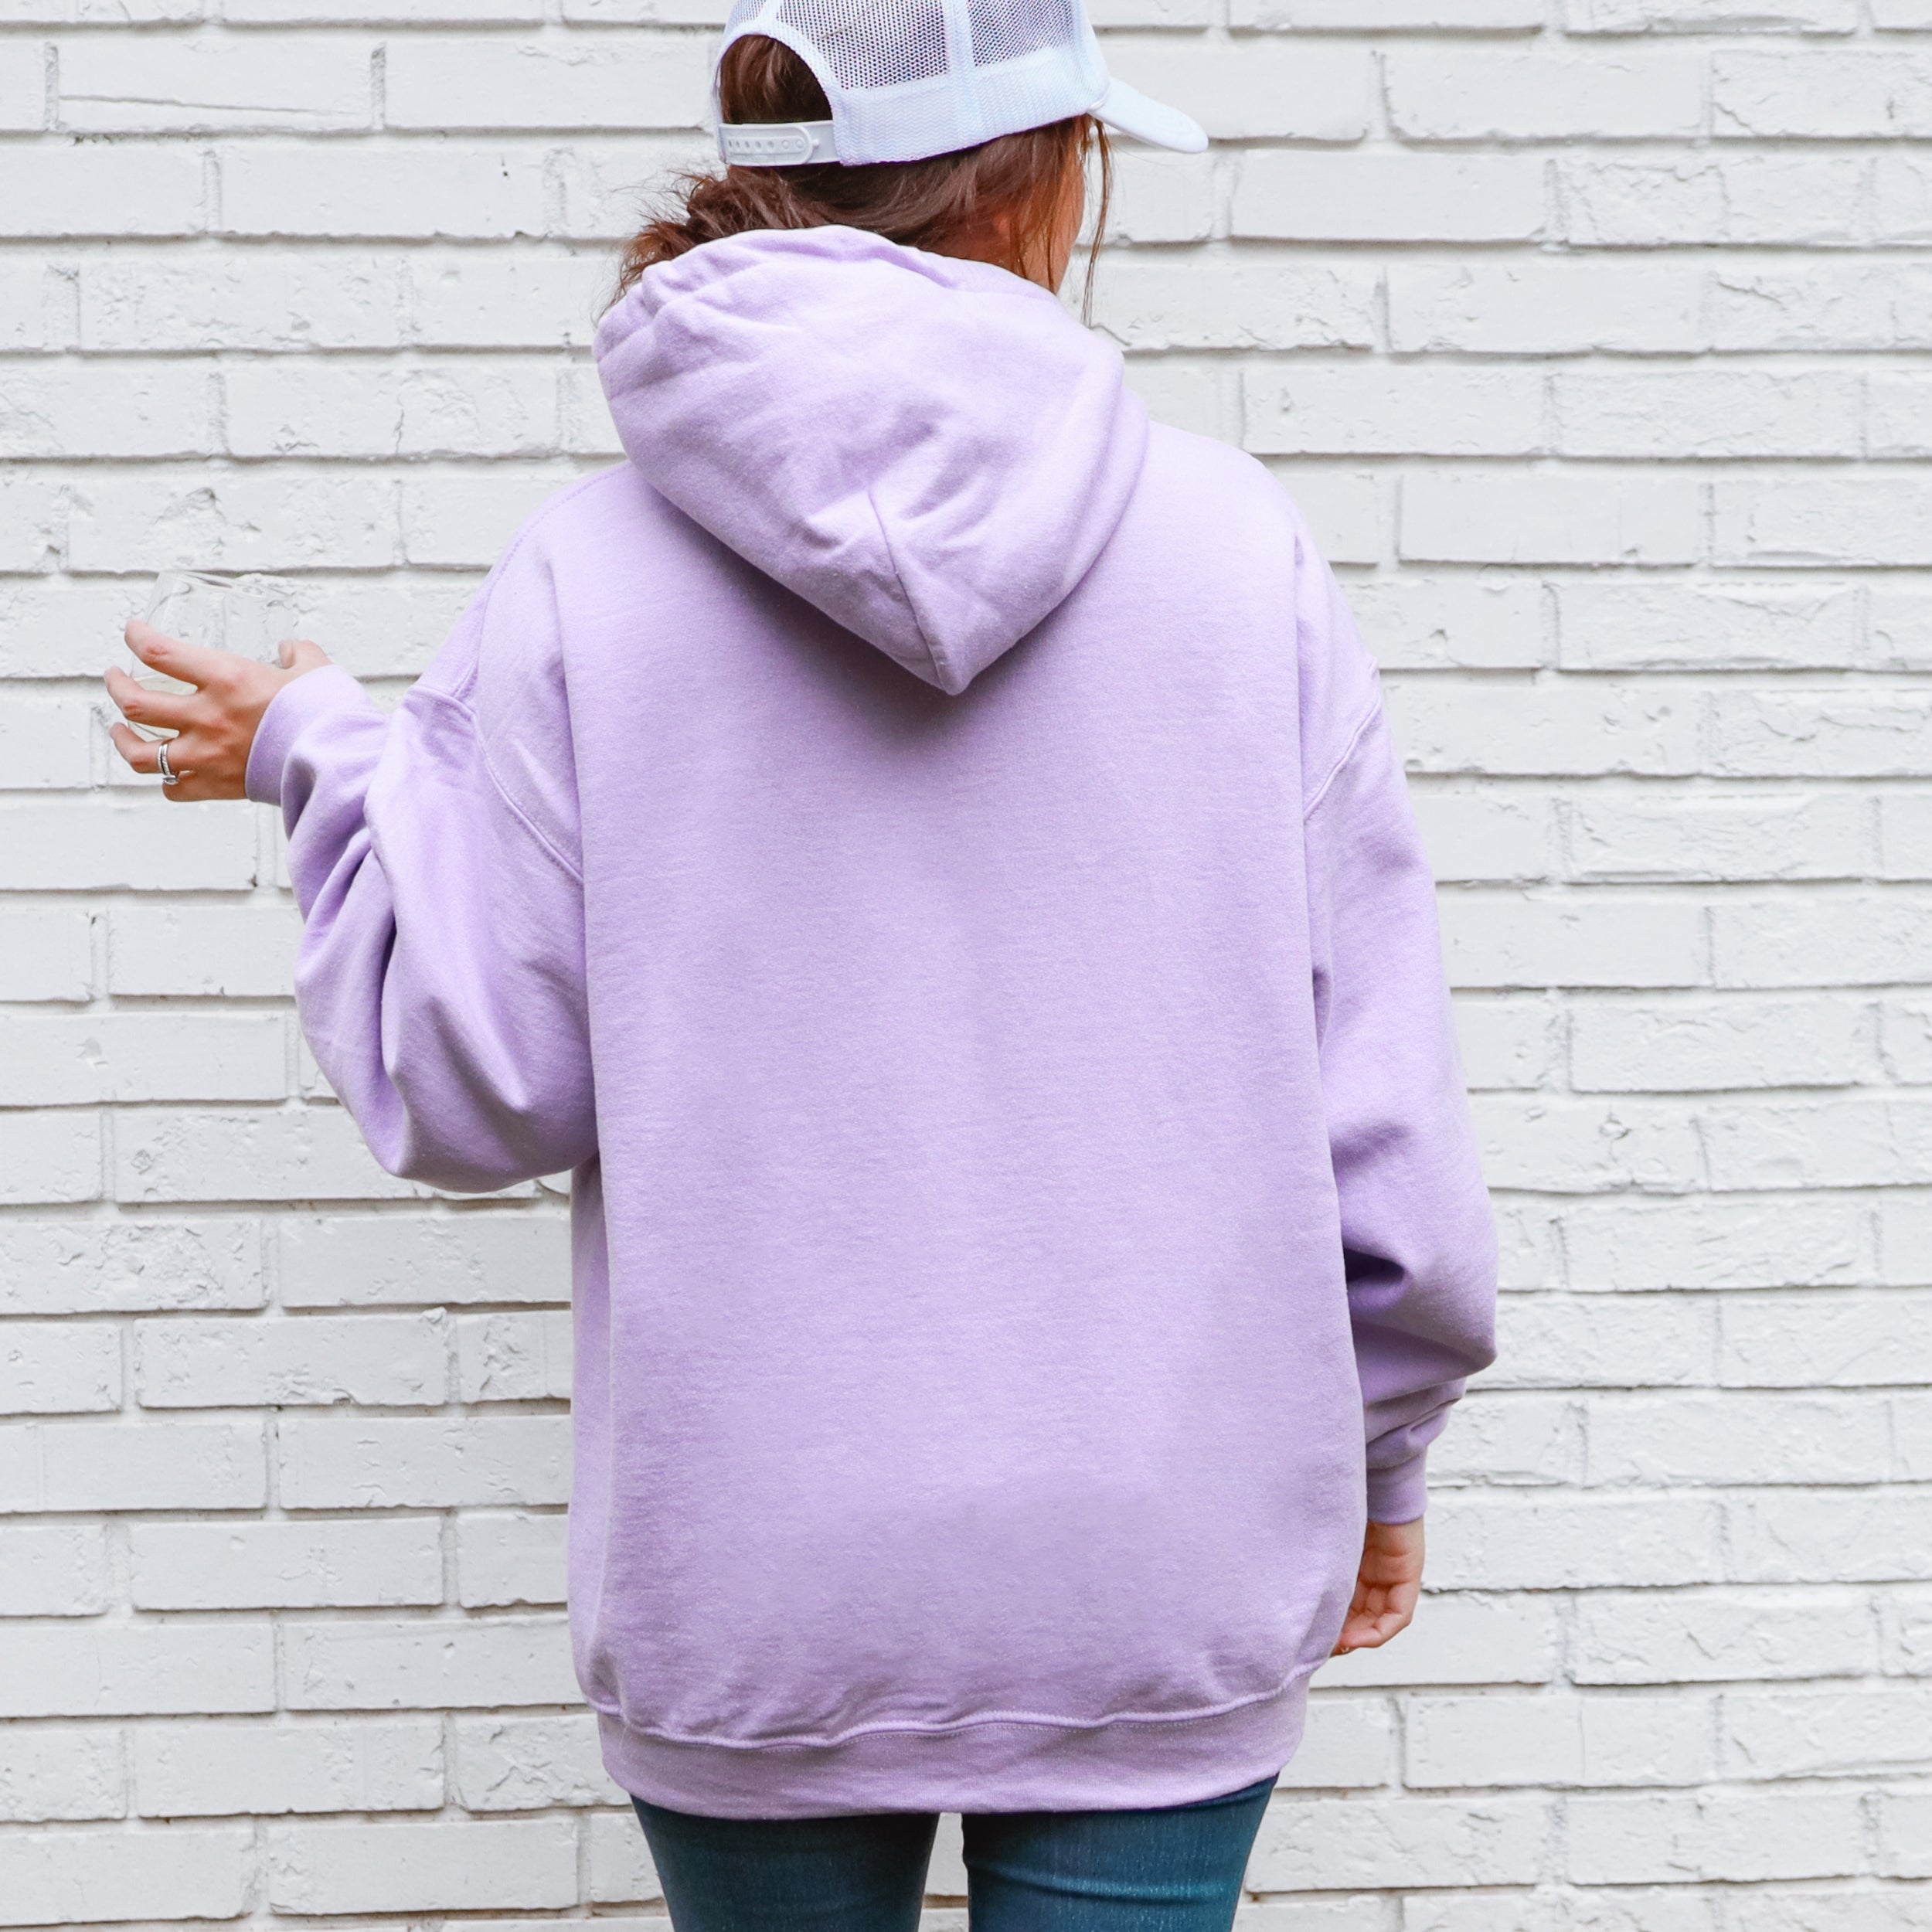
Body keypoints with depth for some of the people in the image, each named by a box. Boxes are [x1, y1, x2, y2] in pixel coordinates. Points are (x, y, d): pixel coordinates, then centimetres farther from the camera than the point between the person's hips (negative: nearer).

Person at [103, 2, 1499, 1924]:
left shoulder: (582, 577, -7)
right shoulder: (1239, 542, -5)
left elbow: (471, 1083, -5)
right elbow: (1381, 1085, -2)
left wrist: (320, 759, 12)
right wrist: (1379, 1455, 14)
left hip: (756, 1600, 1)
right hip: (1163, 1575, 0)